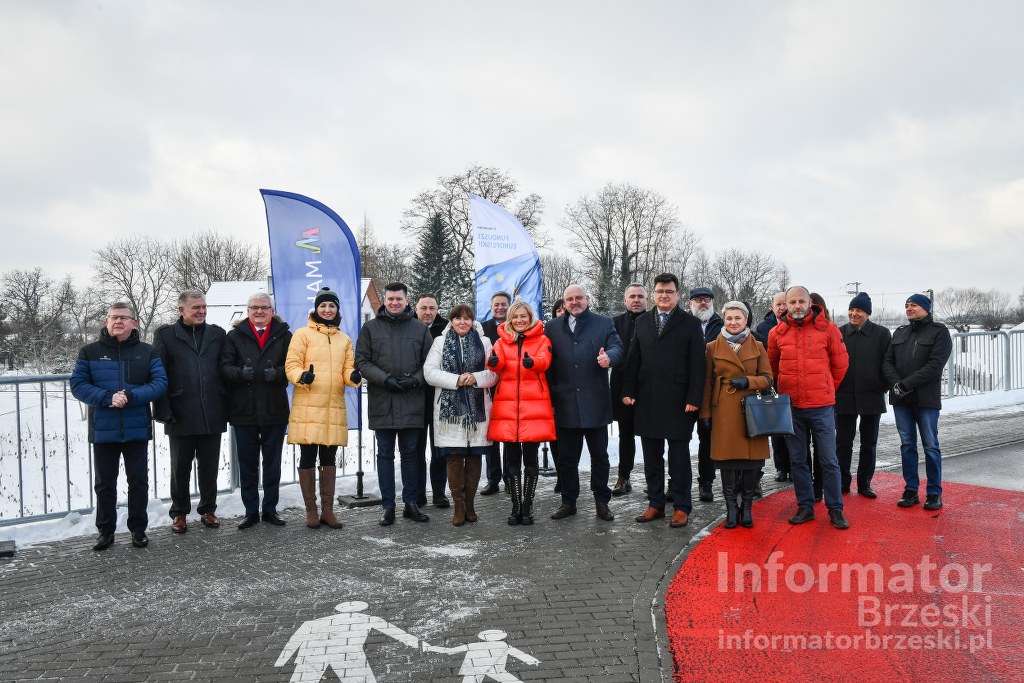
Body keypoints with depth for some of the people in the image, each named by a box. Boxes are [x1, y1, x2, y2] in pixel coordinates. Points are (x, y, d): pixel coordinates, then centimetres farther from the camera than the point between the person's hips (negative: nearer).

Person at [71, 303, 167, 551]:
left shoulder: (147, 352, 2)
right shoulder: (90, 352, 3)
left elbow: (160, 383, -6)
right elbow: (78, 385, -3)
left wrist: (131, 397, -21)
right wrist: (107, 398, -19)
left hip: (137, 429, 0)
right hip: (103, 430, 0)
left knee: (138, 481, 7)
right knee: (105, 483, 11)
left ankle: (138, 528, 19)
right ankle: (105, 530, 23)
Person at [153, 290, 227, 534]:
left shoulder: (217, 334, 10)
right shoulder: (166, 335, 3)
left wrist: (226, 407, 2)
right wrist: (163, 410, -9)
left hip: (212, 415, 2)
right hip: (181, 415, -2)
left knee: (209, 466, 10)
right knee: (180, 467, 9)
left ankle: (208, 510, 23)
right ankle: (179, 513, 22)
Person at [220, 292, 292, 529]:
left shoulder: (284, 335, 5)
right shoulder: (235, 336, 5)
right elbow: (224, 366, -3)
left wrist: (277, 373, -21)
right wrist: (240, 372, -23)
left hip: (275, 410, 0)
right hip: (243, 410, 0)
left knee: (273, 463, 11)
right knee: (247, 463, 9)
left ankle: (270, 509, 23)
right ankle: (251, 511, 21)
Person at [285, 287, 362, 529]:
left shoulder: (344, 339, 16)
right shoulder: (302, 334, 2)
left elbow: (347, 369, 13)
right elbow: (291, 365, -4)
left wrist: (353, 376, -10)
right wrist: (302, 376, -25)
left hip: (334, 409, 4)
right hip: (307, 408, -4)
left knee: (329, 458, 9)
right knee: (307, 458, 1)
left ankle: (327, 509, 17)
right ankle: (311, 510, 12)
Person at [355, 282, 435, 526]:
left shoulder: (420, 329, 7)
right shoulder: (371, 328, 5)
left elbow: (430, 363, 7)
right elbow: (362, 361, 1)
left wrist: (415, 380, -11)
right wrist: (384, 379, -13)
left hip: (411, 402, 0)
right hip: (382, 401, 0)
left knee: (410, 453, 9)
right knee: (385, 455, 6)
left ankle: (411, 503, 19)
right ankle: (388, 506, 14)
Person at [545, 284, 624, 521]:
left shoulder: (604, 324, 6)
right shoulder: (553, 328, 9)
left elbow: (617, 348, -5)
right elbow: (547, 365, 7)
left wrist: (609, 357, -30)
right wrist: (549, 399, 1)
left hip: (595, 403, -1)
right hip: (564, 404, 1)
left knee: (599, 455, 8)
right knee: (566, 457, 9)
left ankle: (602, 502, 21)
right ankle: (568, 502, 22)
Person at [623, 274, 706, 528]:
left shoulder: (690, 323, 0)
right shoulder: (642, 322, 12)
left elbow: (697, 364, -5)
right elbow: (633, 359, 11)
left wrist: (693, 399, -12)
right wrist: (628, 391, 2)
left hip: (678, 401, -4)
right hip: (647, 400, 4)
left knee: (679, 456, 4)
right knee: (651, 457, 10)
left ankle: (681, 507, 13)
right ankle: (655, 504, 20)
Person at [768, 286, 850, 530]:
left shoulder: (827, 329, -3)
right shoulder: (777, 333, 2)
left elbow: (840, 364, 8)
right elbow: (772, 365, 17)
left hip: (822, 406, -2)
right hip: (790, 407, 2)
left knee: (829, 461, 3)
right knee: (797, 461, 10)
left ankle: (835, 509, 16)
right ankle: (805, 506, 22)